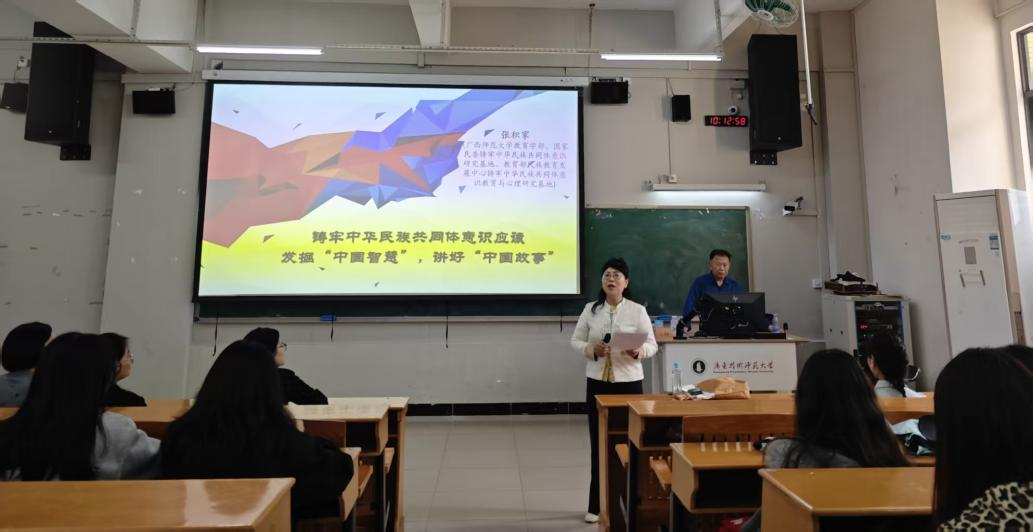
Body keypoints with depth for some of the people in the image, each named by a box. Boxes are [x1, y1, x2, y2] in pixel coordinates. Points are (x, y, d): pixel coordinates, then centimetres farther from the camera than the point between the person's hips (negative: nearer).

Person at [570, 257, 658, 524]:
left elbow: (652, 345, 0)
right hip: (597, 382, 1)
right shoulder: (590, 309, 1)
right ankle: (596, 505, 21)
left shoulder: (638, 311, -2)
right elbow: (575, 341, 5)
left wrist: (638, 351, -21)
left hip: (629, 382, -1)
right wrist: (591, 349, -15)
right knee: (598, 443, 8)